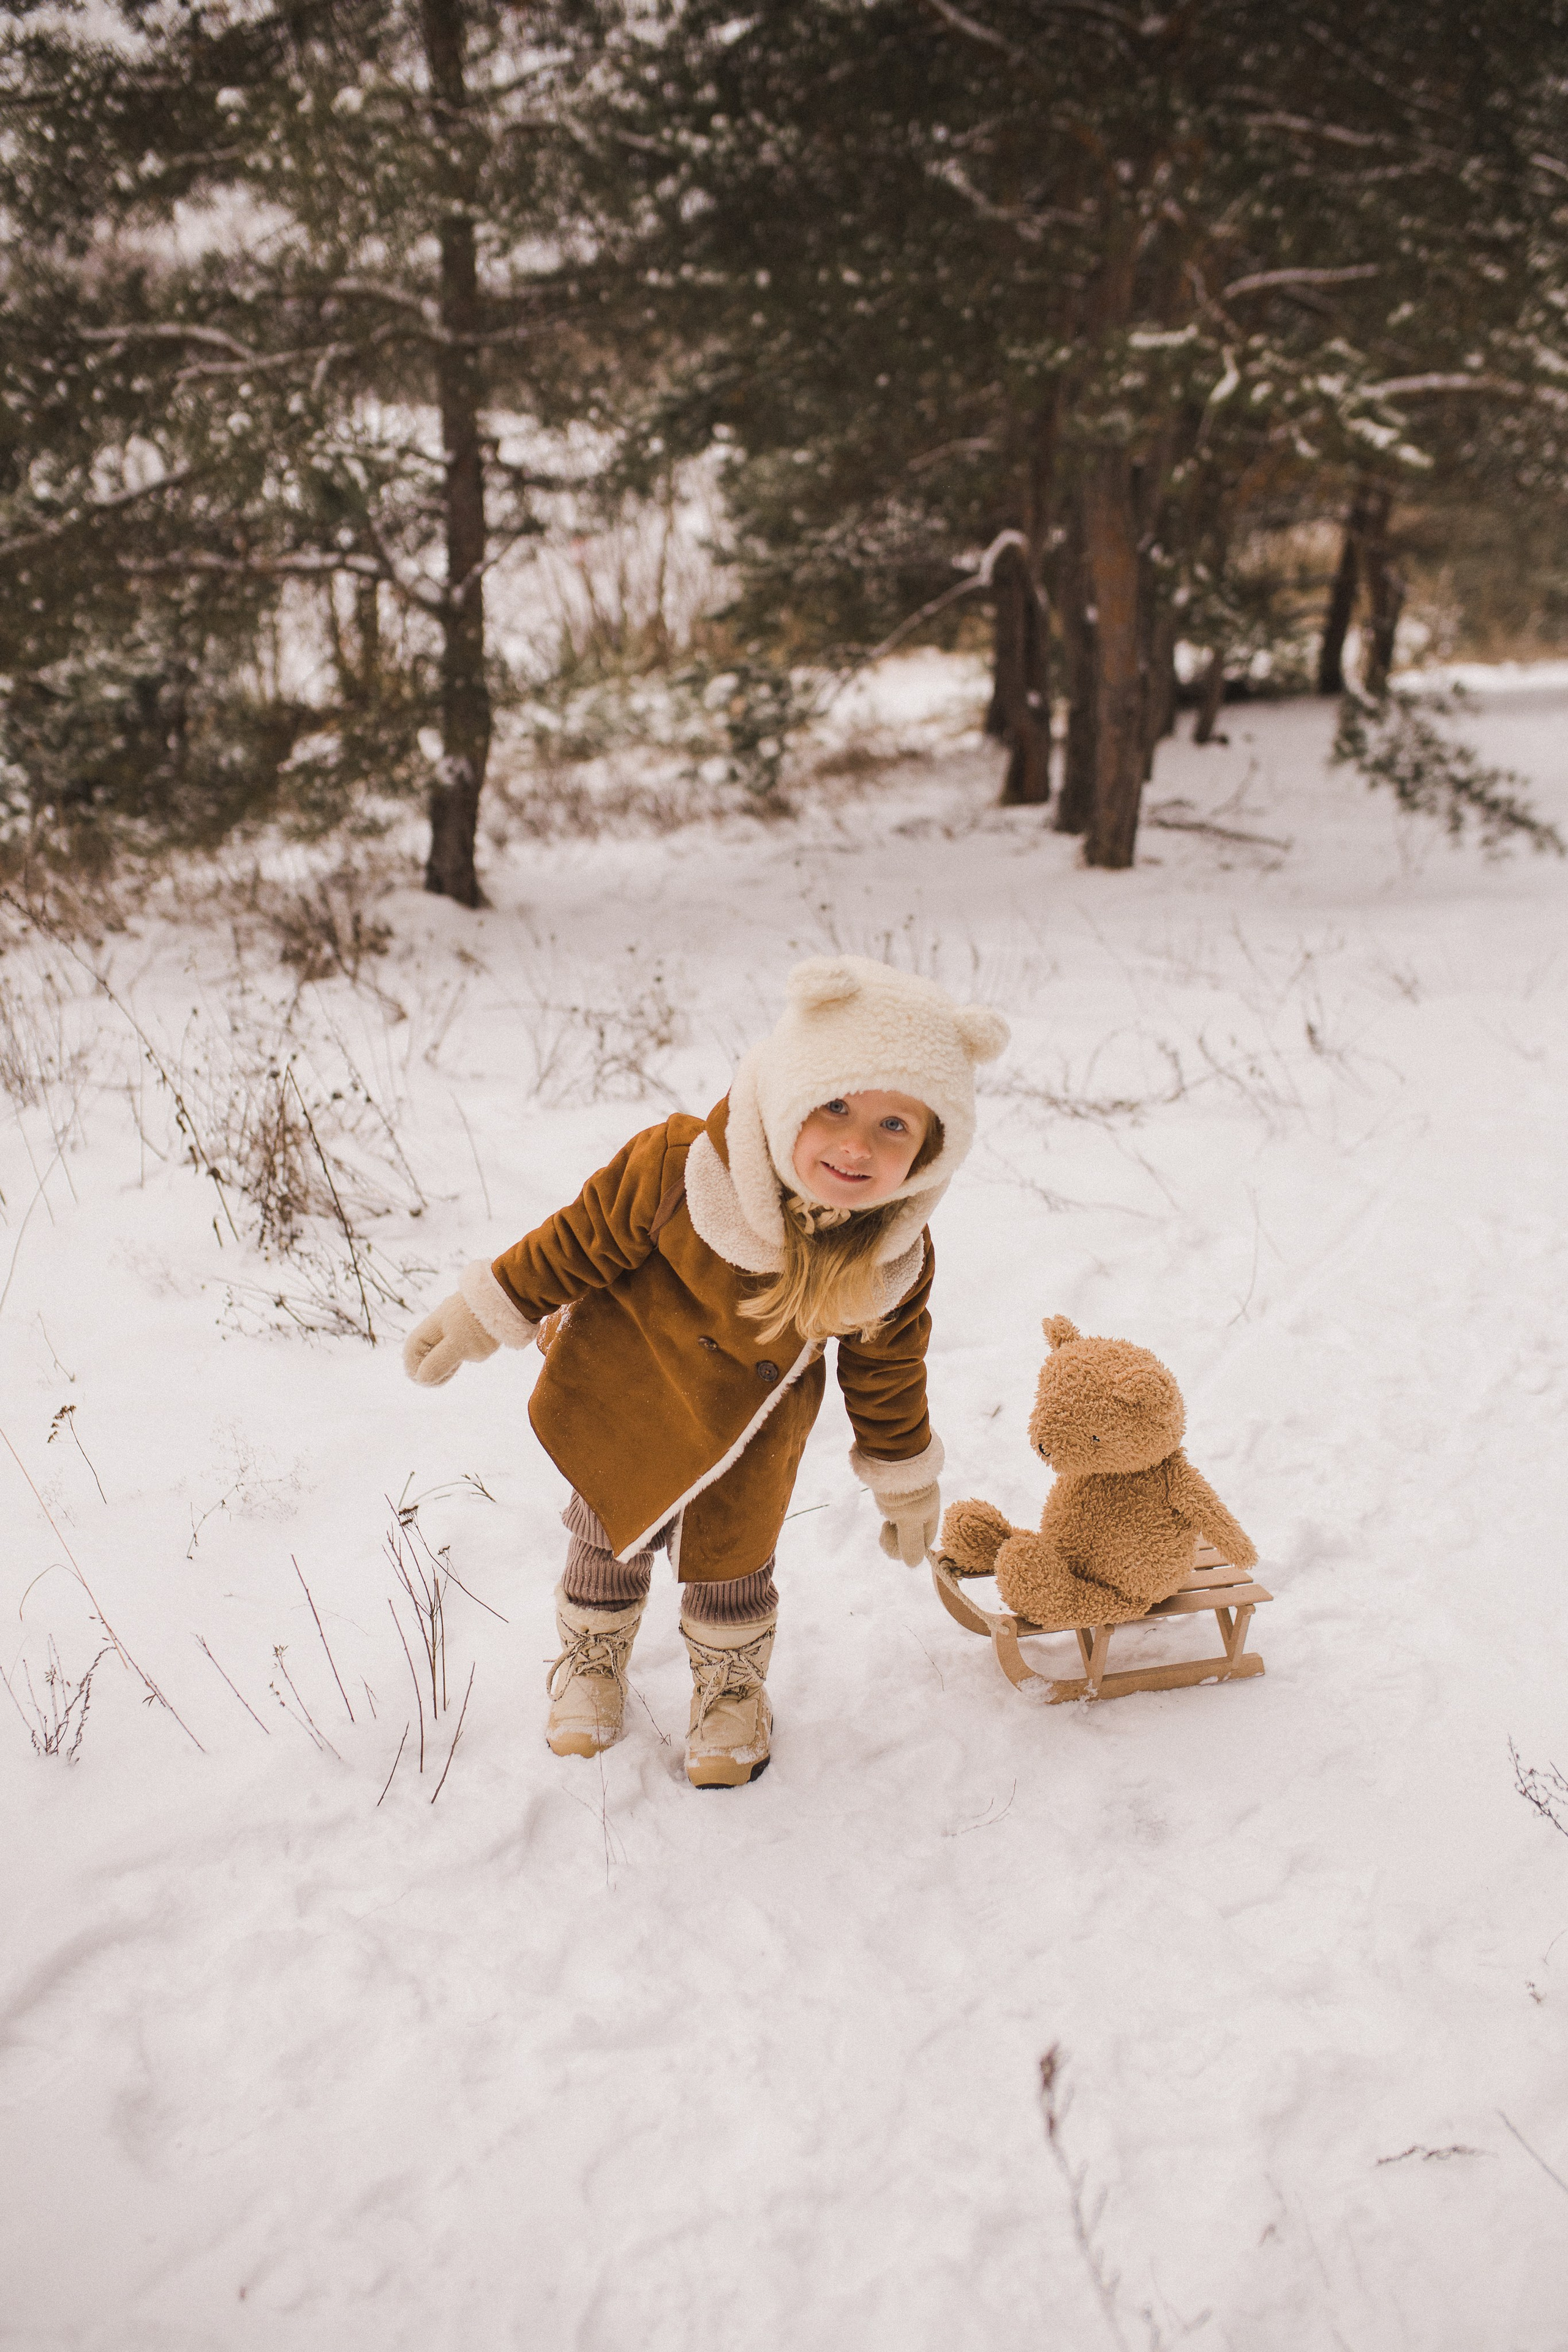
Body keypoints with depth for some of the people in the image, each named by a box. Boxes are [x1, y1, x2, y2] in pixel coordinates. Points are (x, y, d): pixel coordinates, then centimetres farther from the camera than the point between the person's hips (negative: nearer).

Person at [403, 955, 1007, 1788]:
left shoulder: (896, 1259, -26)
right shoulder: (679, 1167, -37)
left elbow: (886, 1370, -7)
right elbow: (583, 1238, -21)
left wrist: (903, 1478, 5)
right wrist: (484, 1314, -11)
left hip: (750, 1421, 1)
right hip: (626, 1383, -1)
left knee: (731, 1556, 16)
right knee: (613, 1531, 20)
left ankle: (731, 1682, 46)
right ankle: (591, 1658, 49)